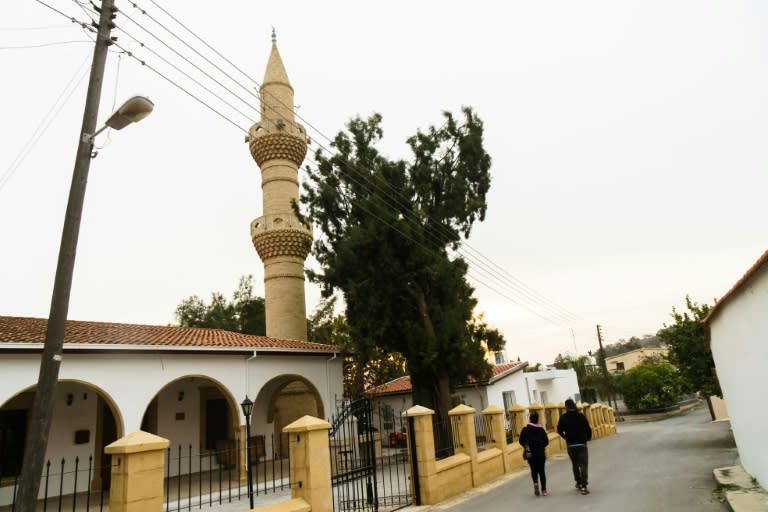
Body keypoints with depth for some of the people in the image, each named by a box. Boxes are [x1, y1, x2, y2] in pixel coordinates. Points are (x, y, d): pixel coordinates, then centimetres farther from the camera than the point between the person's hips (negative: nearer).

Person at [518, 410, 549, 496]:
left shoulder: (525, 429, -6)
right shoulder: (541, 429, -1)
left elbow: (521, 441, -6)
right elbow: (546, 441, -1)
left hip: (530, 454, -1)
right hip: (541, 453, 1)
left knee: (534, 469, 13)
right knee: (541, 470, 10)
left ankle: (535, 483, -12)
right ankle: (544, 490, 9)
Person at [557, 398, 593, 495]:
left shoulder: (563, 417, -3)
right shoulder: (581, 416, -6)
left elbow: (559, 430, -4)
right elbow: (588, 429, -8)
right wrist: (587, 438, 11)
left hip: (570, 446, 2)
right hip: (581, 444, -2)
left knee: (575, 465, 21)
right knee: (583, 465, -1)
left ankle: (578, 483, 32)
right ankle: (583, 487, -10)